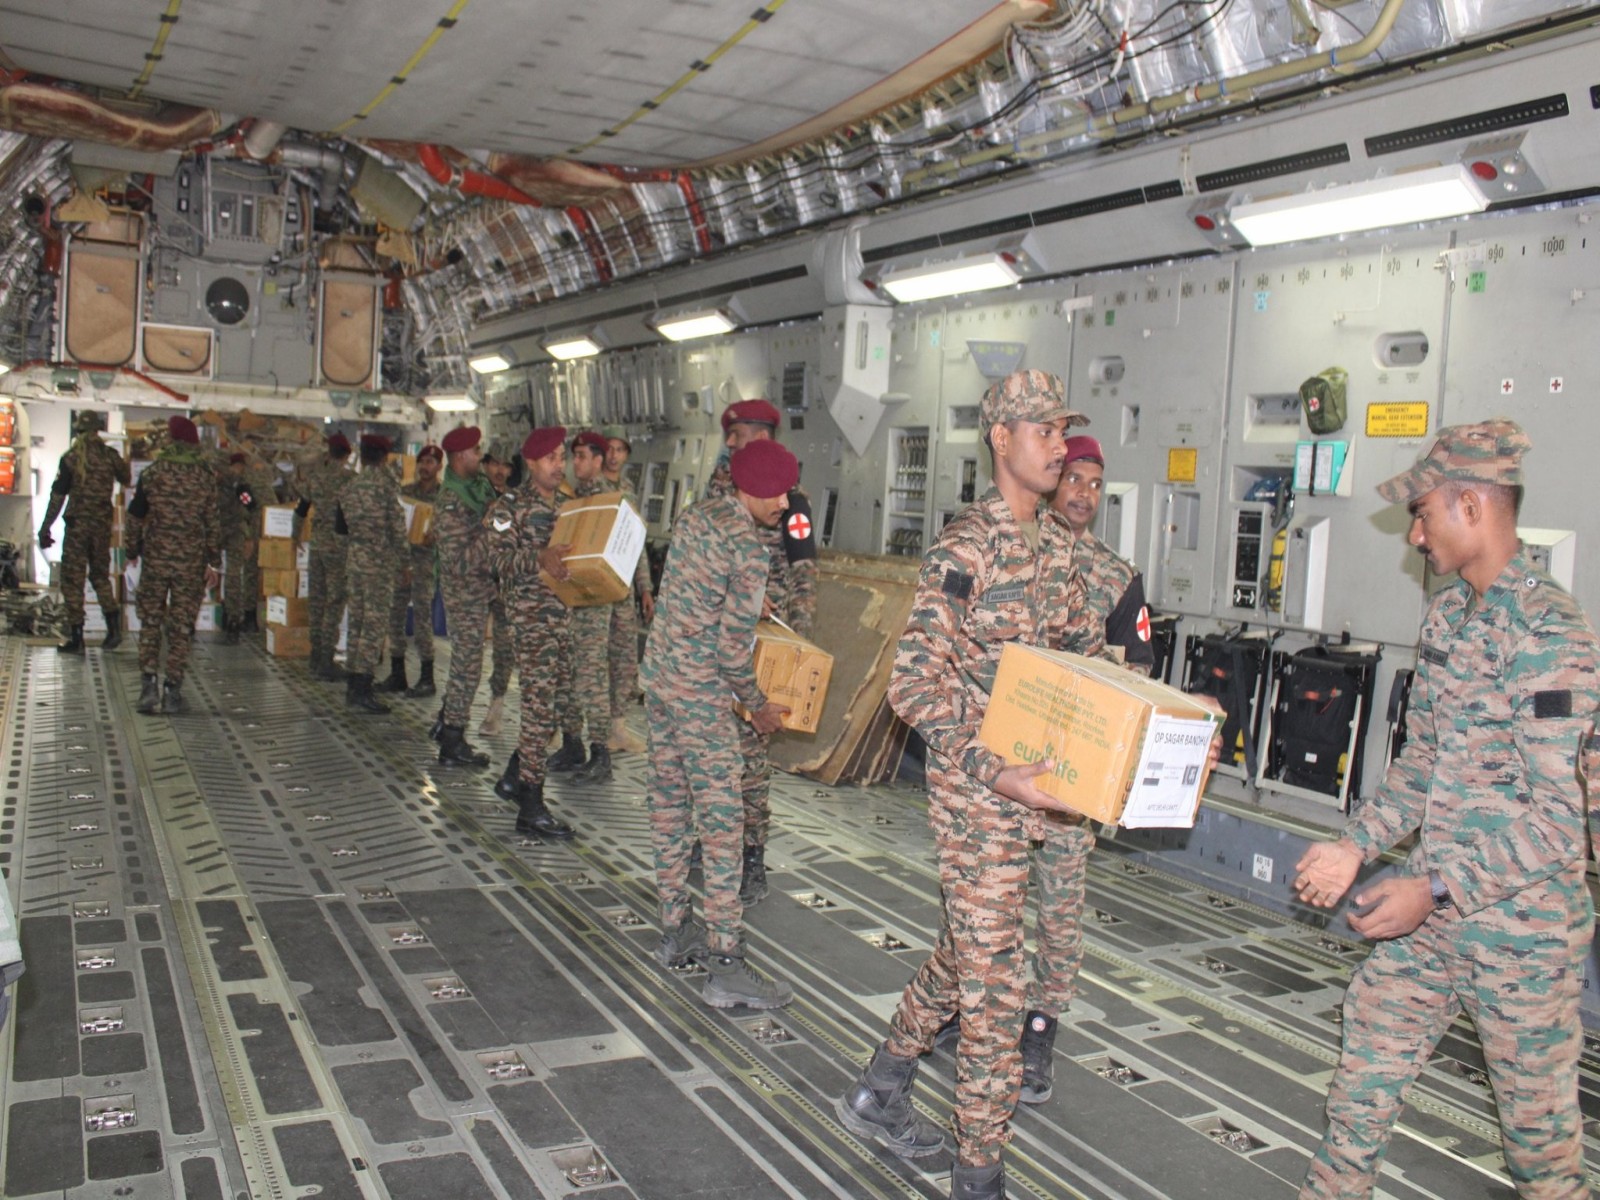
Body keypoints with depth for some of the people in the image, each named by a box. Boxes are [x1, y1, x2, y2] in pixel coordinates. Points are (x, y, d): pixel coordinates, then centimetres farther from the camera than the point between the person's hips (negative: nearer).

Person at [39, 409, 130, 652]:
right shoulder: (111, 455, 0)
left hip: (77, 525, -3)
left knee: (73, 580, 3)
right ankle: (114, 627, 8)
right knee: (100, 575, 18)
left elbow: (58, 496, -8)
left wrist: (45, 528, -3)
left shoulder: (70, 457, -8)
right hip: (103, 524, 3)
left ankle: (76, 639, 4)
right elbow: (126, 480, 16)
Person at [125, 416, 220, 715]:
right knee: (181, 626, 5)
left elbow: (136, 516, 2)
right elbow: (212, 522, -1)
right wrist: (215, 562, 5)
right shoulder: (206, 477, -2)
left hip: (155, 558, 0)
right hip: (191, 562, 0)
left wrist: (132, 551, 15)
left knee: (150, 622, 11)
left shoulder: (152, 473, -2)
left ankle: (148, 685, 3)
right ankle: (173, 691, 5)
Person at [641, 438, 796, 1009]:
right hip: (698, 690, -9)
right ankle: (725, 966, -2)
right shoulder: (748, 549, -17)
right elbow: (734, 644, -17)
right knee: (721, 819, -5)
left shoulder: (694, 515, 8)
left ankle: (675, 929, 28)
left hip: (656, 671, 9)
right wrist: (757, 705, -3)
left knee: (669, 802, 16)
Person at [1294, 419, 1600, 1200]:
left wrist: (1438, 889, -24)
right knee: (1362, 1084, 16)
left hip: (1519, 933, -7)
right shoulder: (1446, 615, 7)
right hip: (1429, 919, 8)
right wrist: (1355, 847, 5)